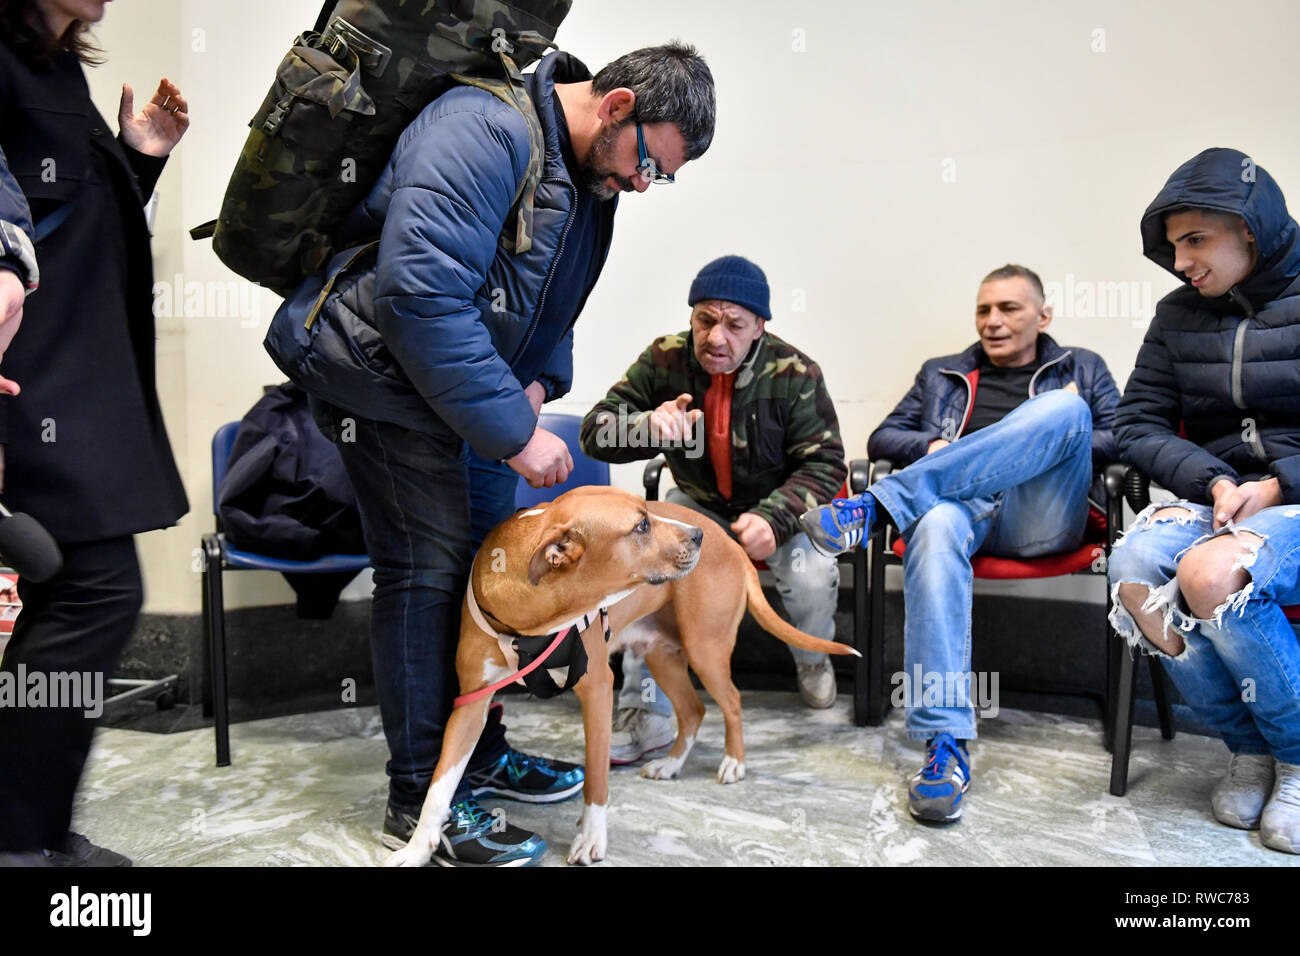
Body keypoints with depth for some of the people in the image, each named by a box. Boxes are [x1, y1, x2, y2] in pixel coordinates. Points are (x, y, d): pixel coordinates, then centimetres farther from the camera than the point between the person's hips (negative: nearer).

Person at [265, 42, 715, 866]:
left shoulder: (592, 175, 6)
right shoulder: (488, 128, -25)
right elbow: (419, 291, -35)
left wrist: (538, 380, -2)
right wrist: (514, 430, -30)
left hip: (465, 382, 9)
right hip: (380, 371, -9)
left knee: (483, 566, 11)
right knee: (427, 571, -9)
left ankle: (480, 755, 27)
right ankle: (421, 799, 5)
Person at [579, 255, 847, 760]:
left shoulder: (794, 373, -18)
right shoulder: (664, 360, -12)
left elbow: (825, 463, -15)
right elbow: (594, 431, -13)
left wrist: (773, 517, -33)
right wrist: (649, 425, -37)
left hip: (780, 504, -1)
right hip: (697, 502, 2)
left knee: (811, 577, -30)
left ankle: (813, 661, 10)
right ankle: (647, 713, -17)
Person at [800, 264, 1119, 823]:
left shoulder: (1082, 369, 28)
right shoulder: (942, 374, 31)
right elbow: (882, 438, 21)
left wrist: (1058, 437, -4)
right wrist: (934, 448, 1)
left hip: (1038, 517, 0)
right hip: (958, 504, 0)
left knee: (1064, 407, -30)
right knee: (936, 526, -39)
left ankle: (878, 506, -37)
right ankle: (946, 745, -44)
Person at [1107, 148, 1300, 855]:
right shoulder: (1179, 316, 11)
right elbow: (1136, 424, 7)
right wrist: (1213, 481, -10)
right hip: (1220, 498, 4)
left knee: (1211, 573, -35)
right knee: (1135, 560, -30)